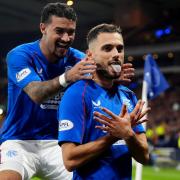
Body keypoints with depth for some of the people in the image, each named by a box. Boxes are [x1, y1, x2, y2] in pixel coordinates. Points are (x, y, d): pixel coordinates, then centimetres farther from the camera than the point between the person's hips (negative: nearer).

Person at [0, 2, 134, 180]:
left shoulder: (77, 59, 0)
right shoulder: (19, 55, -12)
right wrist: (66, 78, -48)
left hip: (56, 143, 4)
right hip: (19, 141, -4)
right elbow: (35, 94, -29)